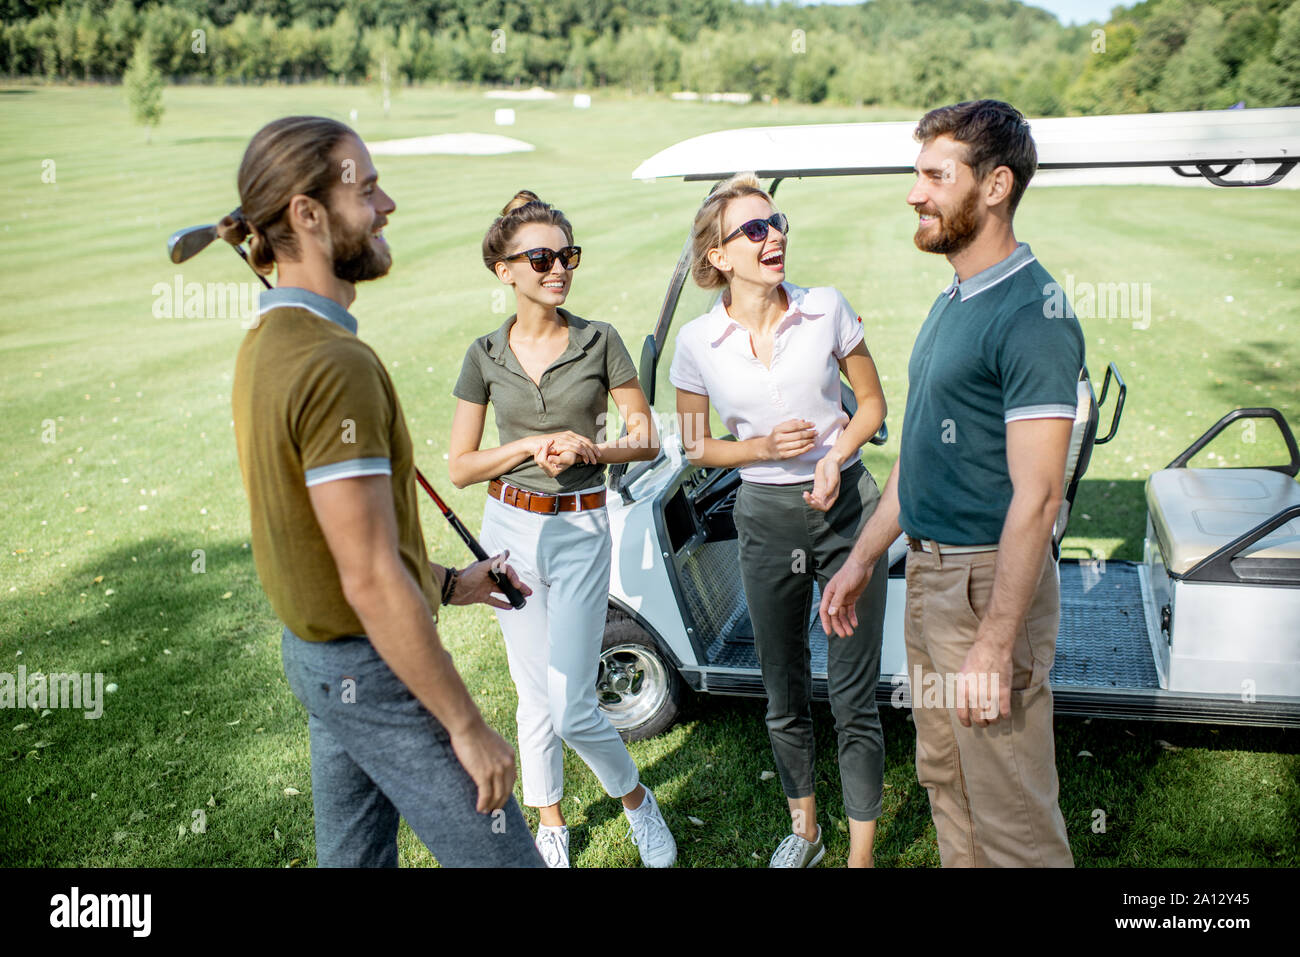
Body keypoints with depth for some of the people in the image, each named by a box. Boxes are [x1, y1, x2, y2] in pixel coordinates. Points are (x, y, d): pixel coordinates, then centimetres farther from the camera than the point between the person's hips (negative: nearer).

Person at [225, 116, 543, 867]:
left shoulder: (267, 343, 6)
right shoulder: (335, 364, -26)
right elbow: (371, 580, -27)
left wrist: (446, 583, 18)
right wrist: (467, 726, -19)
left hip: (317, 652, 10)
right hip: (378, 671, -10)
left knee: (354, 854, 22)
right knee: (503, 857, 3)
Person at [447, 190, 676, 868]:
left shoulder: (600, 342, -3)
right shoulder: (485, 355, 0)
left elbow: (645, 440, 2)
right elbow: (460, 467, 1)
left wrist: (589, 447, -17)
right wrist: (530, 444, -14)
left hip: (581, 530, -2)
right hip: (511, 527, 2)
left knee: (574, 710, -4)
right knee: (535, 698, 12)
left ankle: (636, 800, 25)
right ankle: (549, 825, 33)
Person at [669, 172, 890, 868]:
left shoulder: (827, 308, -6)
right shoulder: (697, 341, -6)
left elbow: (871, 402, 5)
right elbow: (696, 446, 4)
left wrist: (834, 457, -13)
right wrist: (763, 448, -13)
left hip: (846, 504, -1)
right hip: (766, 517, 1)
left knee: (854, 696, 2)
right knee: (784, 694, 15)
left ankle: (861, 854, 19)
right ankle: (803, 829, 38)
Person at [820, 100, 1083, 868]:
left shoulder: (1032, 315, -18)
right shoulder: (951, 303, 12)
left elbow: (1036, 496, -22)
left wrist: (995, 644, -24)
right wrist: (863, 559, 19)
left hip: (987, 583, -9)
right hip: (928, 573, 9)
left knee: (1011, 814, 2)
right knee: (944, 779, 21)